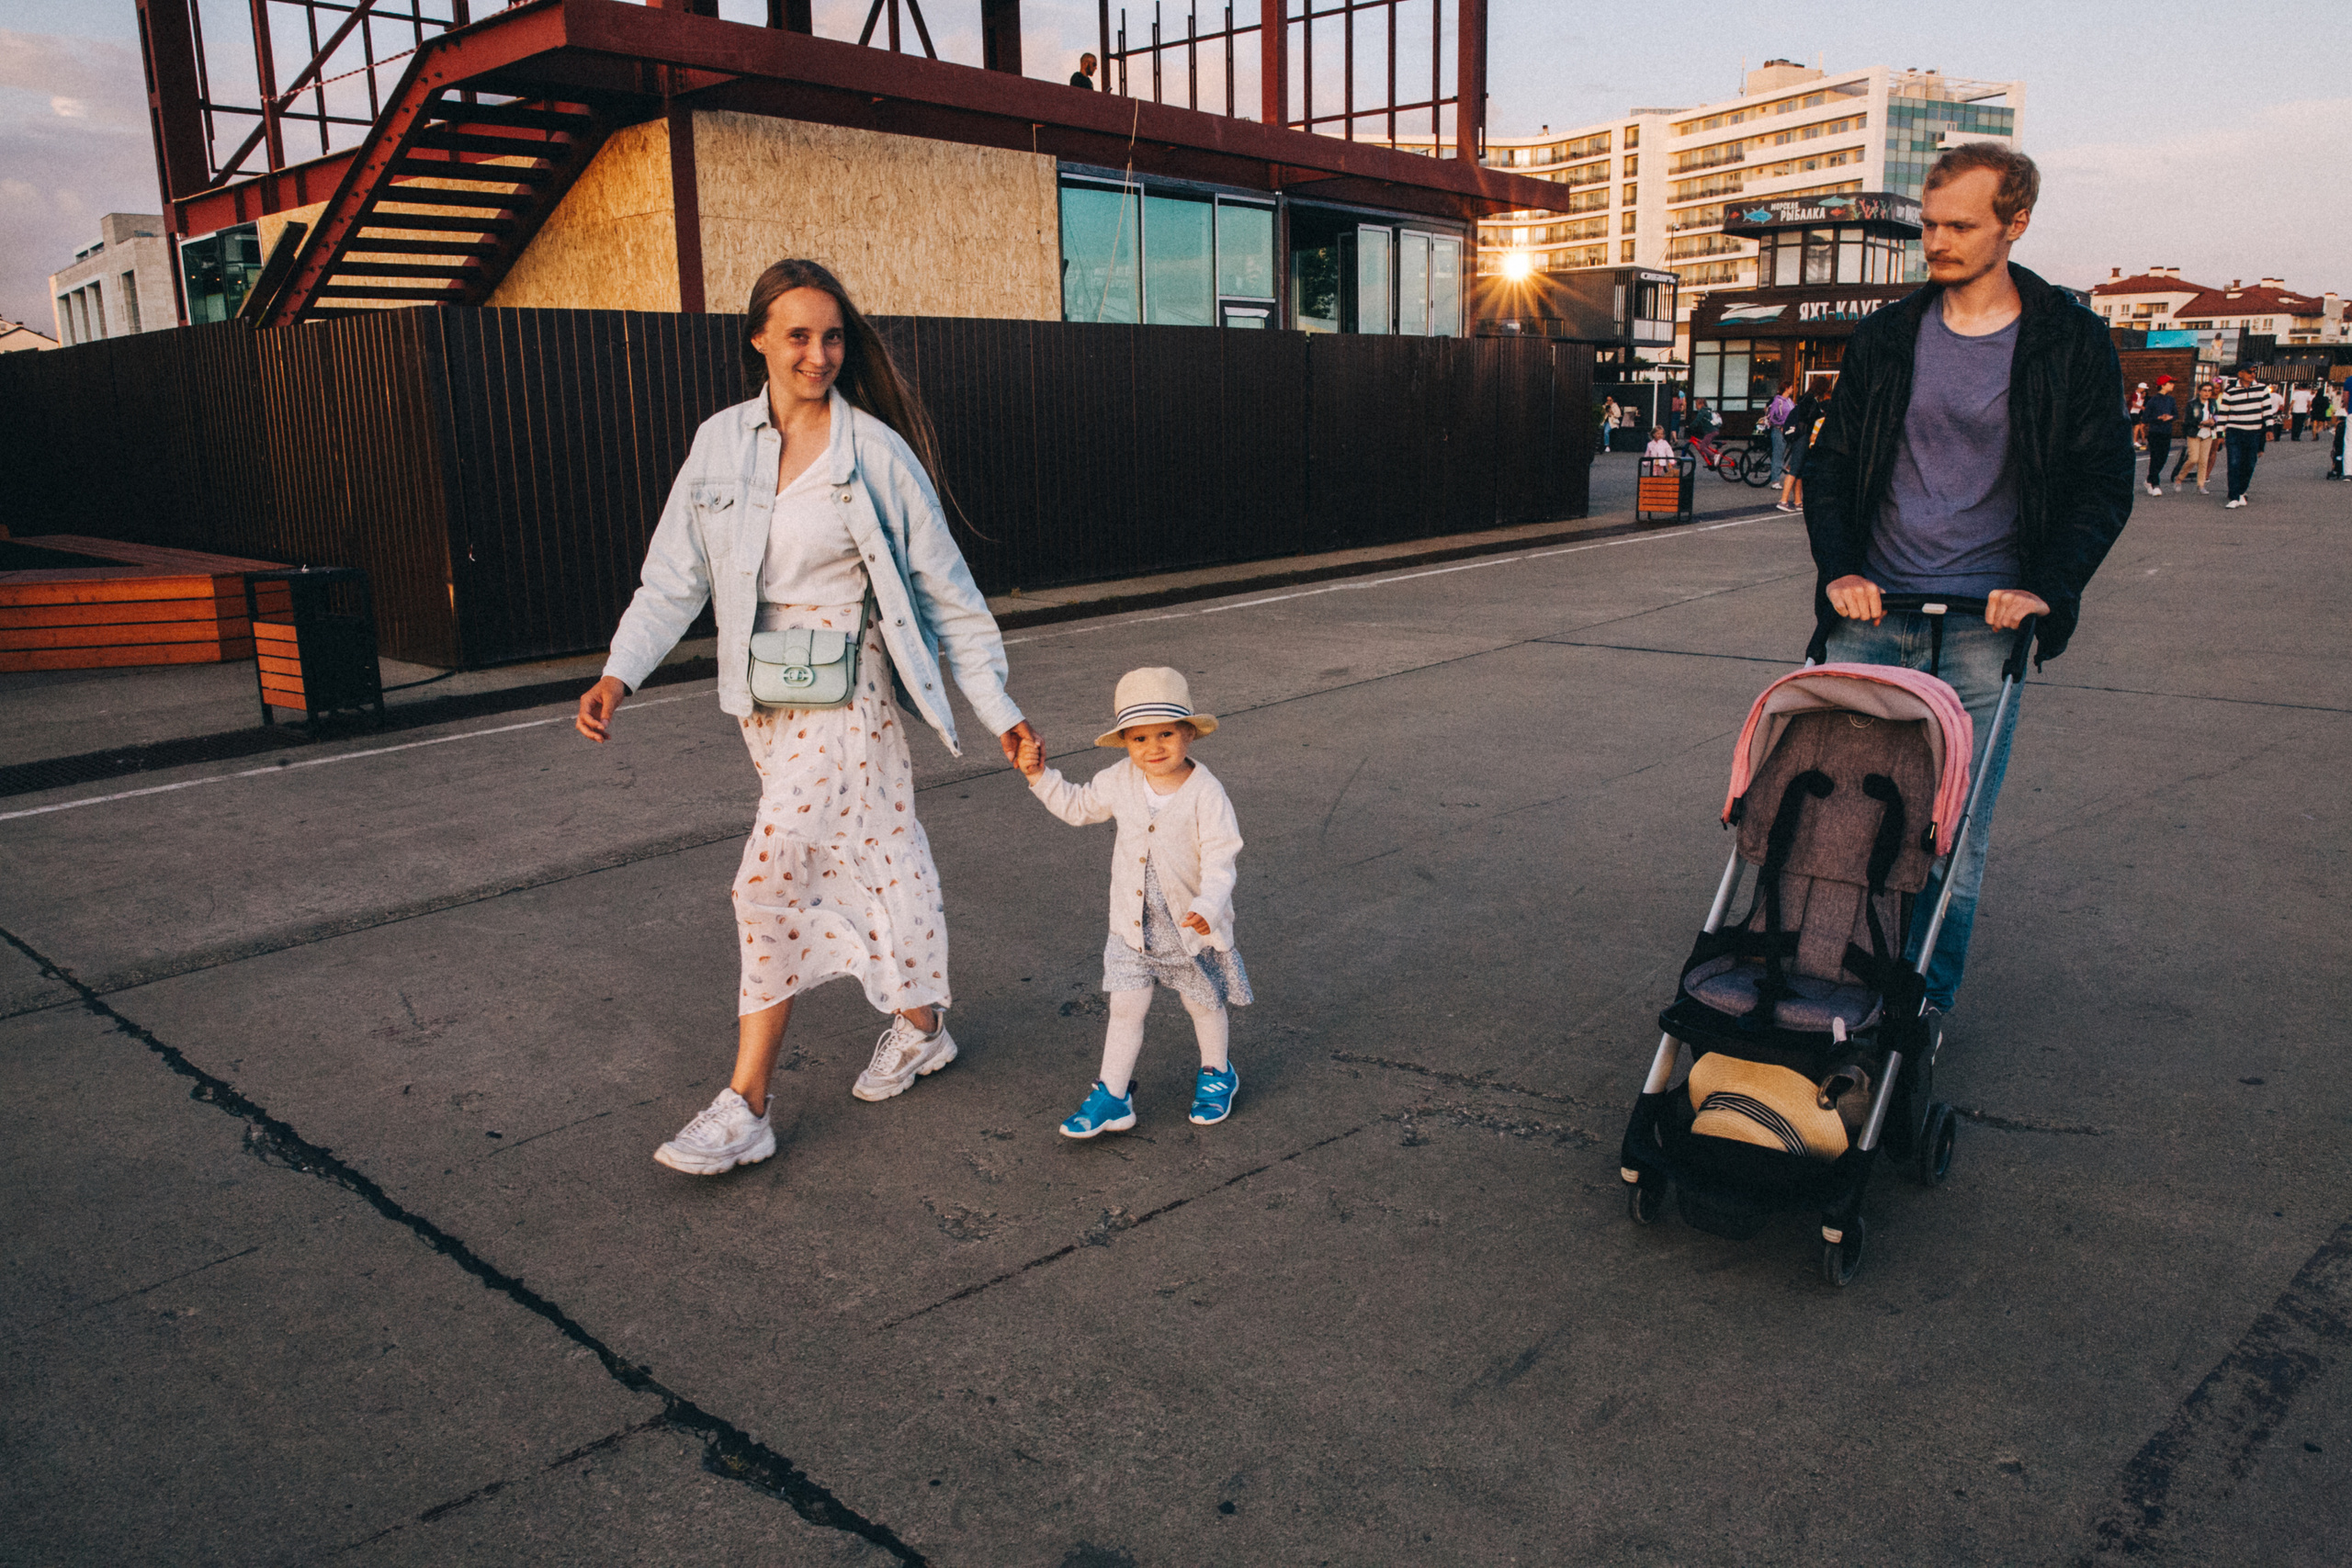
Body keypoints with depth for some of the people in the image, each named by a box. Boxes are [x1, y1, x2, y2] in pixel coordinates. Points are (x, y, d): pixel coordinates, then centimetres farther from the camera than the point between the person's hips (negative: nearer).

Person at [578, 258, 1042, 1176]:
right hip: (765, 699, 5)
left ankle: (745, 1108, 0)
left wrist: (998, 710, -4)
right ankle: (920, 1027, 36)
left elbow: (945, 589, -4)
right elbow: (674, 579, 3)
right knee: (862, 860, 16)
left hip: (848, 694, -5)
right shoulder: (720, 444, 3)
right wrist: (620, 674, -11)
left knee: (773, 882, -10)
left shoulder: (877, 453, -8)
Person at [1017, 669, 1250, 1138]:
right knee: (1125, 1008, 5)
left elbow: (1219, 860, -21)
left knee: (1204, 1004, 17)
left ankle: (1217, 1074, 42)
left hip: (1191, 926, -3)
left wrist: (1207, 908, -36)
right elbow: (1078, 806, 12)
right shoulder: (1120, 781, -5)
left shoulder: (1205, 793, -20)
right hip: (1132, 925, 3)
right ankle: (1112, 1097, 16)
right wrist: (1040, 776, 1)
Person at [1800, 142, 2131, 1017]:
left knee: (1953, 832, 0)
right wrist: (1838, 569, -4)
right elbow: (1831, 462, 11)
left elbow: (2104, 482, 4)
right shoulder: (1886, 336, 9)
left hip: (1985, 624, -2)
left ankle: (1926, 1005, 13)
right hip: (1872, 613, 2)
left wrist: (2047, 587, -10)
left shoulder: (2071, 342, 2)